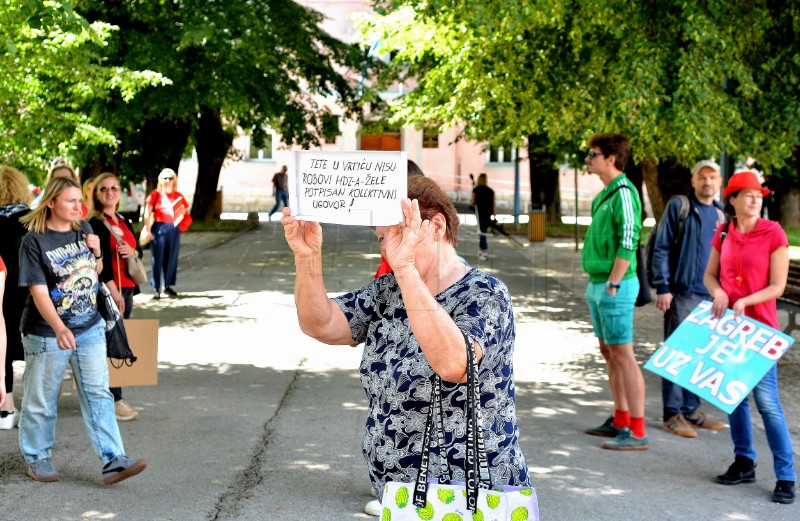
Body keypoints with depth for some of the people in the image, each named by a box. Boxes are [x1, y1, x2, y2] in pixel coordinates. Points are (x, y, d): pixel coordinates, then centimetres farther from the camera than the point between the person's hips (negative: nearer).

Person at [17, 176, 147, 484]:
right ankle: (36, 458, 27)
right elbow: (39, 292, -21)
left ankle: (113, 462, -1)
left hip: (90, 329, 5)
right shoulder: (34, 242, -15)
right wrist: (59, 329, -34)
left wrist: (97, 254, -6)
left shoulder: (83, 229, 3)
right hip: (47, 334, -5)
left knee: (98, 395, 0)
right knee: (42, 401, 9)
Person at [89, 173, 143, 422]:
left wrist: (133, 251, -3)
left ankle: (111, 395, 17)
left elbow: (139, 249, 22)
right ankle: (115, 400, -4)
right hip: (107, 290, -8)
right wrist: (114, 291, -19)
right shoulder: (94, 224, -9)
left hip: (127, 288, 8)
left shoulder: (124, 221, 15)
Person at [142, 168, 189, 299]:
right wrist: (148, 230, -9)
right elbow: (147, 214, -4)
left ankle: (168, 285, 20)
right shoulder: (155, 194, -2)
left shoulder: (178, 196, 8)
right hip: (159, 228, -4)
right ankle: (156, 288, 1)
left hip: (173, 229, 4)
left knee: (171, 258, 8)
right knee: (157, 258, -3)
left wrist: (177, 221, -2)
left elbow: (184, 211, 17)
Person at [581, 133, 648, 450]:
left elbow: (628, 242, -20)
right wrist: (596, 284, 18)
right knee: (609, 354, 16)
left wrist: (613, 284, -20)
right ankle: (620, 420, 26)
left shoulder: (623, 192, -15)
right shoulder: (605, 193, 15)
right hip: (598, 283, 10)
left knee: (623, 355, -8)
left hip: (615, 287, -10)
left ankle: (637, 432, -4)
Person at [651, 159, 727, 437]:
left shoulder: (720, 214, 15)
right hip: (682, 294, -6)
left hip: (710, 296, 6)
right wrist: (662, 287, -12)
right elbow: (661, 248, -6)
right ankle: (672, 414, 2)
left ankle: (691, 410, 19)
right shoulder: (678, 206, -3)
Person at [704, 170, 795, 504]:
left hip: (760, 326, -5)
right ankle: (744, 463, 25)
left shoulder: (773, 233, -8)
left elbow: (778, 286, -9)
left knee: (766, 399, -9)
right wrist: (718, 293, -11)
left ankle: (785, 476, -3)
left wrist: (745, 301, -22)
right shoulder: (723, 233, 5)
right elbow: (709, 274, 10)